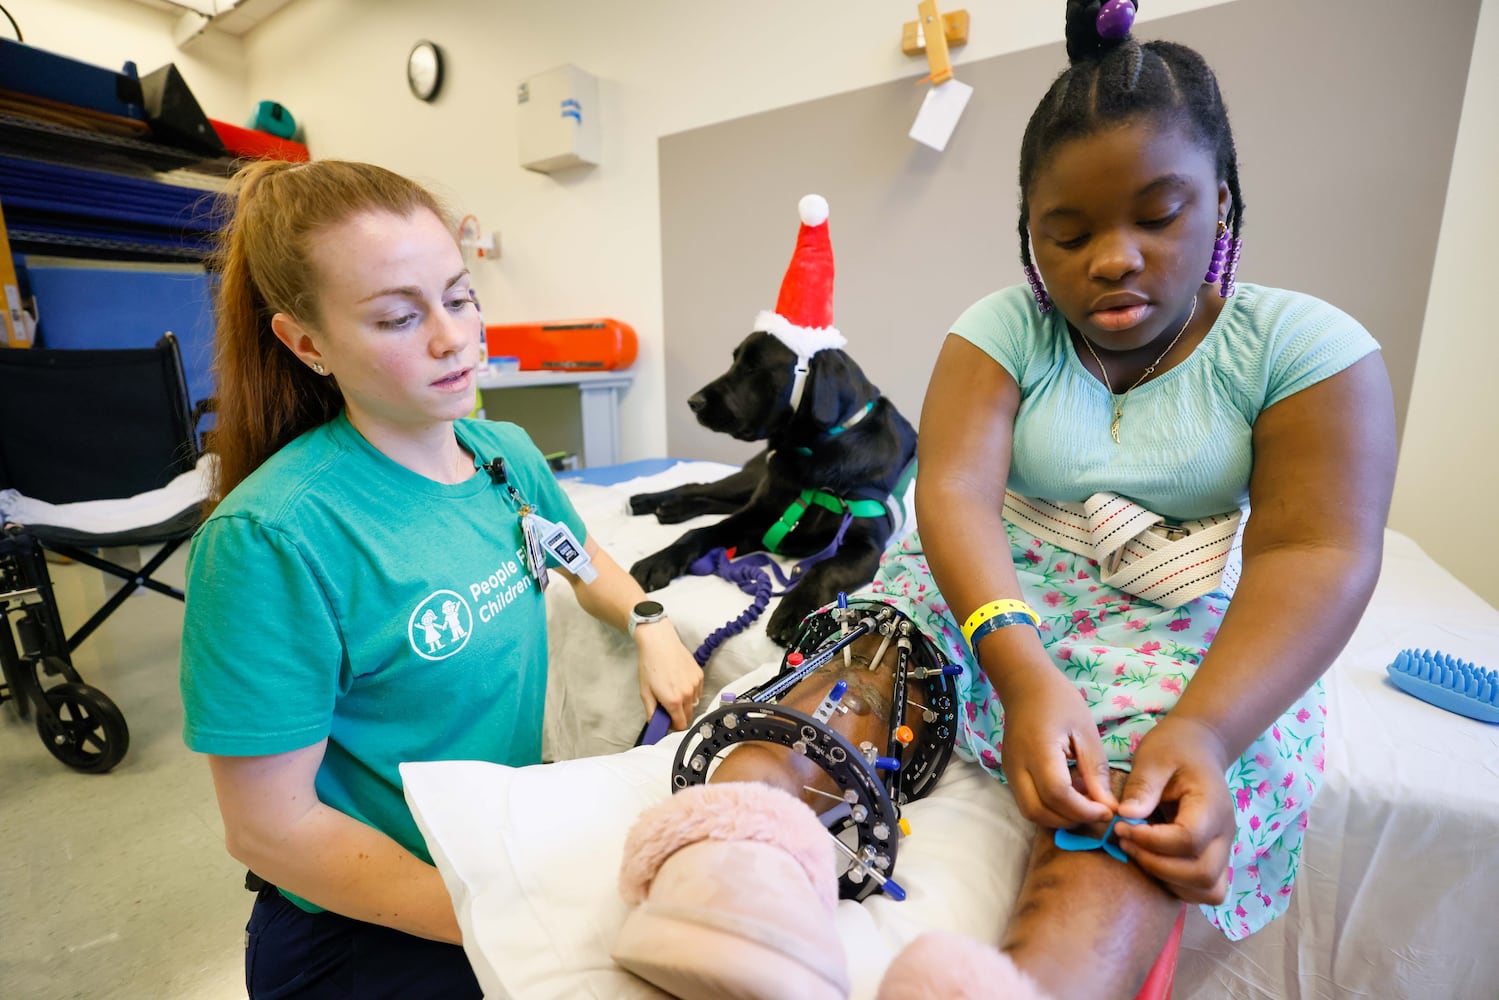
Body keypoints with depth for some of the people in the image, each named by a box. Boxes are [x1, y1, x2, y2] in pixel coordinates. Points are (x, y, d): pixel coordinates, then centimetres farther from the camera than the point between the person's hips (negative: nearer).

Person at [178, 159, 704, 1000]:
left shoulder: (506, 452, -6)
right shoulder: (272, 537, -24)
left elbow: (583, 560, 13)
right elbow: (272, 828, -18)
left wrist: (652, 626, -6)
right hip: (367, 926, -5)